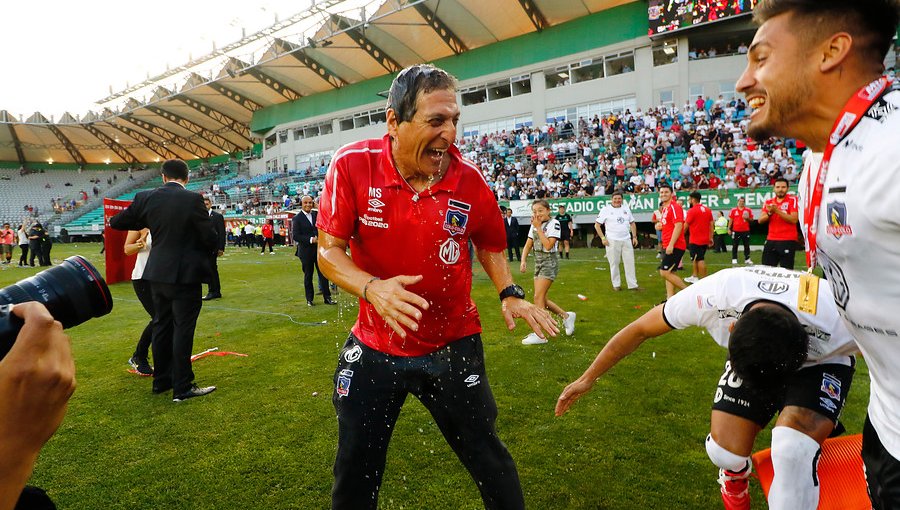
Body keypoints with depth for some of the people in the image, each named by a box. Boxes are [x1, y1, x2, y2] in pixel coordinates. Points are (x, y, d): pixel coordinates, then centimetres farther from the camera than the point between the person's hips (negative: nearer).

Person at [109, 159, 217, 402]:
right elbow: (210, 238, -12)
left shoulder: (146, 198, 1)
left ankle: (161, 380, 29)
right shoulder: (193, 199, -13)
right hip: (186, 274, -5)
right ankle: (182, 388, 7)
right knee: (183, 329, 0)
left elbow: (118, 222, 11)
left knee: (161, 325, 16)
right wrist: (205, 250, 11)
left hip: (158, 274, 5)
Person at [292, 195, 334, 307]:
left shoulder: (316, 214, 10)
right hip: (306, 251, -3)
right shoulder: (297, 218, -4)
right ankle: (309, 299, 17)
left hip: (319, 249, 3)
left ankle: (327, 297, 11)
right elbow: (296, 236, -11)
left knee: (323, 273, 4)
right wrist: (311, 239, -19)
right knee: (308, 276, 7)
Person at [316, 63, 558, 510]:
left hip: (452, 347, 0)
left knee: (489, 462, 11)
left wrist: (509, 294, -8)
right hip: (373, 348, 1)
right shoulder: (352, 165, -15)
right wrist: (372, 288, -29)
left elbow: (489, 244, 8)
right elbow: (329, 251, -11)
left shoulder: (470, 180, -11)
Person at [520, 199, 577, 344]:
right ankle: (566, 316, 29)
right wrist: (523, 260, -6)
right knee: (542, 299, 9)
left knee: (538, 297, -13)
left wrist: (538, 228, -17)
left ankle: (539, 334, -7)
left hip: (549, 262, -8)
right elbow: (528, 245, 9)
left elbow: (548, 245, -20)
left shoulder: (554, 223, -11)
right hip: (538, 262, 8)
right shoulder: (534, 225, 10)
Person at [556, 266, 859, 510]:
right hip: (747, 354, 2)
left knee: (792, 450, -28)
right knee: (723, 453, -10)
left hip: (820, 364, -1)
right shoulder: (712, 296, -36)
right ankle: (735, 474, 29)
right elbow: (641, 330, -21)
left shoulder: (837, 325, -40)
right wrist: (588, 378, -12)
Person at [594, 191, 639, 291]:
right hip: (612, 241, -4)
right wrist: (603, 238, -10)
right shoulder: (606, 209, -2)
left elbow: (632, 223, 20)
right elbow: (597, 225, -3)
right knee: (614, 263, 1)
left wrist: (634, 237, 11)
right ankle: (616, 285, 12)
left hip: (626, 240, 4)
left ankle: (632, 285, 9)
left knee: (630, 262, 4)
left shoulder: (626, 209, 14)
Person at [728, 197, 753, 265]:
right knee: (735, 246, 2)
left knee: (747, 245, 5)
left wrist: (747, 218, -13)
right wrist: (729, 229, 1)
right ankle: (734, 259, 7)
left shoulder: (748, 210, 5)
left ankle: (747, 259, 13)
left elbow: (751, 219, 10)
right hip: (736, 231, -1)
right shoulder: (733, 210, 4)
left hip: (746, 231, 1)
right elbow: (730, 220, 5)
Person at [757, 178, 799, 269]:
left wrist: (777, 211, -19)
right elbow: (760, 220, 3)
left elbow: (794, 220, -14)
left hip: (788, 241, -5)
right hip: (771, 240, 5)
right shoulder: (769, 202, 11)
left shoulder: (793, 200, -3)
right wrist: (770, 213, -15)